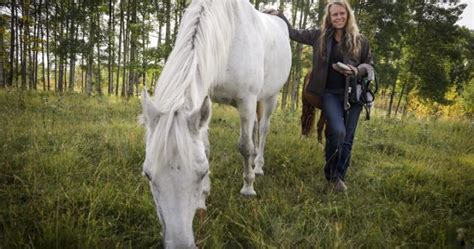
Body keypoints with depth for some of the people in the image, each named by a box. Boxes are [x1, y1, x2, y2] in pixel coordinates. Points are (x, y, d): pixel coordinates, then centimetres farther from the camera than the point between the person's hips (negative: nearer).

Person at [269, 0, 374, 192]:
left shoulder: (359, 40, 5)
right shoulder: (319, 35, 5)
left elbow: (369, 64, 11)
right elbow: (295, 34, 13)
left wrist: (357, 71, -9)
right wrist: (279, 16, 9)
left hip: (353, 93, 2)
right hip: (329, 93, -2)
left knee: (348, 138, 5)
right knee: (337, 131, -19)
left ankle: (339, 177, 21)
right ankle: (331, 174, 4)